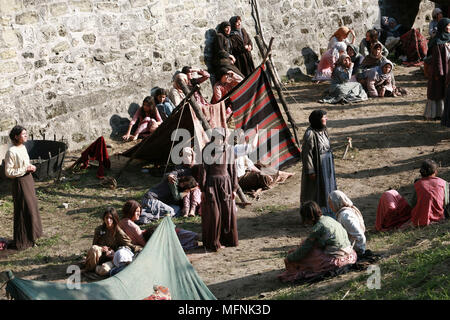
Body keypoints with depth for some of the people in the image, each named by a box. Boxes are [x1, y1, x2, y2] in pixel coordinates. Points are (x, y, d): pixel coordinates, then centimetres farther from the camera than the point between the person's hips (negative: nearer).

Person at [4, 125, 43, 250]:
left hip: (28, 179, 9)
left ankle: (30, 236, 28)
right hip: (20, 182, -9)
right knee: (23, 211, -2)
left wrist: (31, 167, 0)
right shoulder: (11, 152, -19)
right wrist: (25, 170, -21)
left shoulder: (23, 148, 7)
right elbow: (8, 172, -19)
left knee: (31, 207, 15)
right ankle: (22, 241, 8)